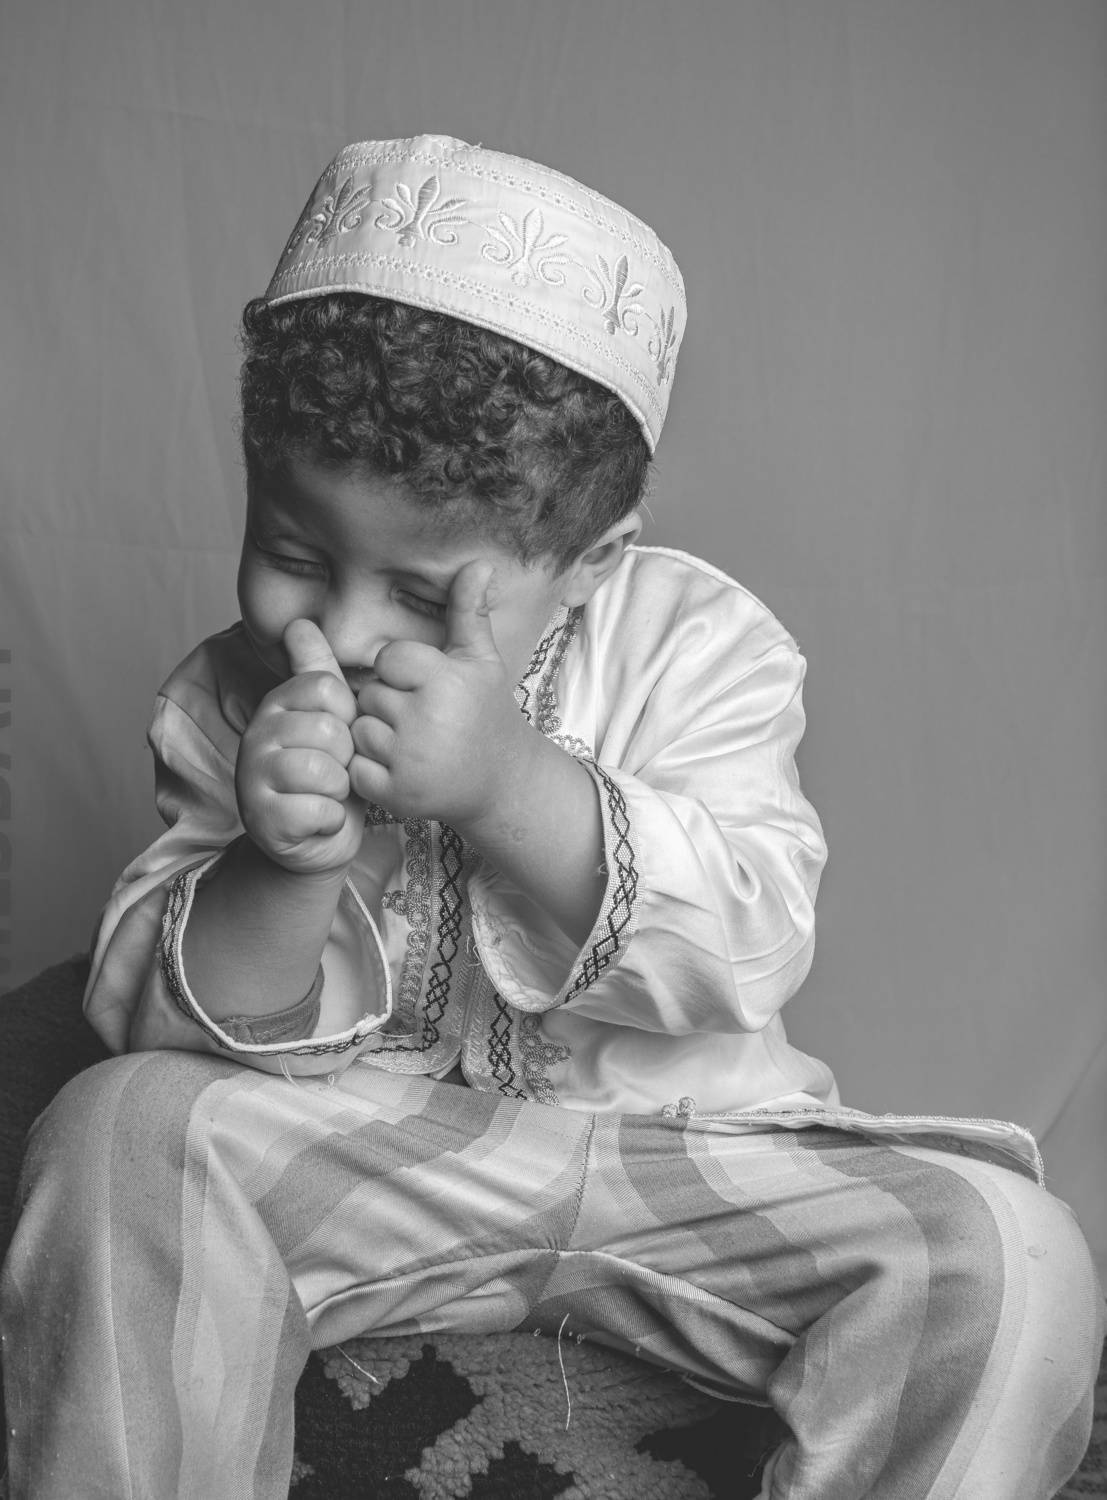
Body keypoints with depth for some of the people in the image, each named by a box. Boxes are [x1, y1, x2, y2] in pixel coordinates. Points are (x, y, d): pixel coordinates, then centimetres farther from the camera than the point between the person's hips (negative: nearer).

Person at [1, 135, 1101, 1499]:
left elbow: (743, 952, -20)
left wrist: (510, 783, -34)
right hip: (356, 1155, 1)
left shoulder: (695, 644, -10)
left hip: (682, 1147, 0)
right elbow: (172, 1024, -7)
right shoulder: (224, 702, -5)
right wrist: (283, 871, -29)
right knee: (116, 1130, -25)